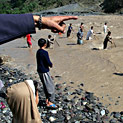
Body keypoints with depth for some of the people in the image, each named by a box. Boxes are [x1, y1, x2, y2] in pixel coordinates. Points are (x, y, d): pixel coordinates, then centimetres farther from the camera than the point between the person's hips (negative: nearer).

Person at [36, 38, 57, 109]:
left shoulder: (38, 52, 8)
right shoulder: (45, 52, -20)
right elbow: (48, 63, -21)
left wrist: (48, 64, 7)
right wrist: (51, 65, 0)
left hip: (40, 71, 9)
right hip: (45, 71, -9)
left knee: (46, 86, 19)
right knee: (51, 86, -2)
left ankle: (47, 100, 28)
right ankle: (50, 102, 1)